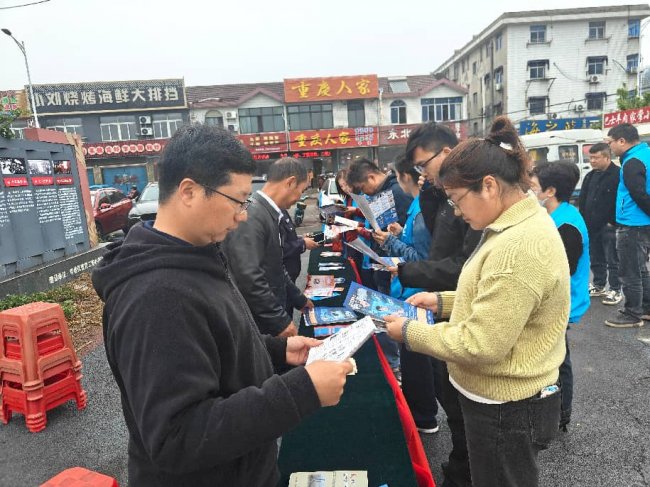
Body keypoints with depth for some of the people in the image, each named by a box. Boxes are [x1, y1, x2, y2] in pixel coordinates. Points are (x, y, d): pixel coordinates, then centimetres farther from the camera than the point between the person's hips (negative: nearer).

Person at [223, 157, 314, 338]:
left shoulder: (268, 213, 8)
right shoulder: (251, 216, -22)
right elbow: (248, 277, -27)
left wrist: (298, 299, 25)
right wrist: (280, 320, -21)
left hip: (271, 317, 9)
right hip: (258, 324, -9)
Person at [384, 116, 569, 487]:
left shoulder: (518, 247, -29)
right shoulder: (518, 225, 4)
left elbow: (480, 345, -28)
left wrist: (409, 331, -17)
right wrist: (442, 301, 4)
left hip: (506, 410, -9)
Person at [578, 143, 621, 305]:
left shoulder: (618, 174, -11)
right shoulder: (590, 176, 13)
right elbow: (582, 200, 18)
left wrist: (613, 221, -15)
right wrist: (584, 220, 10)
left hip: (608, 226, -7)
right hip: (592, 226, 8)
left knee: (612, 260, 0)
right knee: (595, 258, 16)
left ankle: (615, 290, 10)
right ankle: (599, 286, 29)